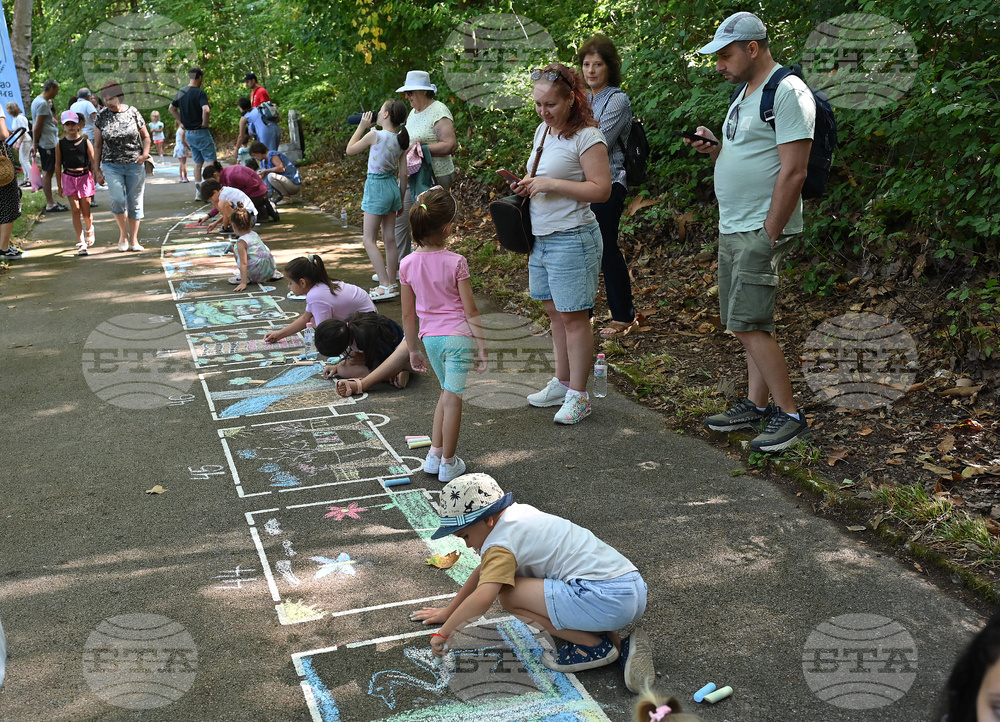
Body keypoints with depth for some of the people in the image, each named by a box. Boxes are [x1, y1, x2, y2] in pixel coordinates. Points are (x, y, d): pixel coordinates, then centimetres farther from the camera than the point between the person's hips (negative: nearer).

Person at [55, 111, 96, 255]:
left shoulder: (85, 142, -3)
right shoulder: (60, 144, 1)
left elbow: (93, 161, 0)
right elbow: (58, 164, 6)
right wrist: (59, 185, 6)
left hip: (85, 177, -1)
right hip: (69, 178, 1)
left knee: (85, 211, 2)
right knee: (75, 210, -2)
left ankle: (89, 229, 37)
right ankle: (81, 243, 0)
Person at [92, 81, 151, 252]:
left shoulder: (133, 113, 0)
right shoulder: (102, 116, 2)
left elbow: (145, 136, 10)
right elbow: (98, 144, 8)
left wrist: (145, 153, -9)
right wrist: (97, 169, 6)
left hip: (135, 165, 0)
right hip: (112, 165, 0)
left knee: (135, 202, 3)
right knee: (118, 200, -15)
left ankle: (134, 240, 14)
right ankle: (123, 233, 9)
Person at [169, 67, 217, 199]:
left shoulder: (181, 92, 8)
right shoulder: (199, 93, -16)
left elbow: (172, 108, 18)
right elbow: (206, 110, -31)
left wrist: (182, 122, 15)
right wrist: (205, 123, -15)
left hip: (188, 133, 7)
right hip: (201, 133, -7)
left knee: (198, 162, 15)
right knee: (210, 161, -1)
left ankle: (198, 192, 13)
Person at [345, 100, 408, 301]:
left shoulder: (374, 135, -17)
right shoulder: (400, 140, 3)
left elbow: (350, 150, -3)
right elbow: (403, 173, 7)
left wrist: (362, 126, 4)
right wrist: (400, 199, 16)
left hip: (377, 186, -7)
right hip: (392, 186, 7)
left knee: (369, 240, -1)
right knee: (389, 239, 12)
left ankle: (385, 286, -7)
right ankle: (392, 284, 17)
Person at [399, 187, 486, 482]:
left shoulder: (407, 265, -3)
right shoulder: (456, 262, -13)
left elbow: (408, 315, 4)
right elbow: (470, 310, -11)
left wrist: (413, 350, 15)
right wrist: (482, 346, -3)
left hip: (430, 338, 4)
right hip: (458, 336, -4)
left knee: (448, 394, 22)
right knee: (452, 398, 3)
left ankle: (435, 454, 22)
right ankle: (448, 463, 10)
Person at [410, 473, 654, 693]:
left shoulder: (501, 542, -8)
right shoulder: (519, 512, 20)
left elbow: (482, 598, -23)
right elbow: (484, 572, 30)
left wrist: (443, 633, -10)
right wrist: (448, 611, 35)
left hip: (607, 599, -10)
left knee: (507, 593, -10)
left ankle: (595, 646, -1)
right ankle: (620, 644, 10)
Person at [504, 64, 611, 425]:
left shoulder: (586, 136, -14)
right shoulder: (543, 130, 12)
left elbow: (601, 190, -19)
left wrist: (551, 184, -21)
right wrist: (526, 184, 3)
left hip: (572, 239, -8)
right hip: (541, 236, 8)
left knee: (573, 316, -2)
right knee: (555, 312, 15)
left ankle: (578, 396, 8)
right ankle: (562, 383, 27)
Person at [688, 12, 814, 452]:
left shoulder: (787, 92, -13)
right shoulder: (745, 94, 18)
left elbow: (793, 172, -19)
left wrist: (768, 236, -20)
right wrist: (714, 149, 5)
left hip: (762, 231, -9)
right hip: (731, 230, 9)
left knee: (748, 325, -11)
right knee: (752, 324, 12)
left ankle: (790, 415, -1)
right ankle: (757, 406, 19)